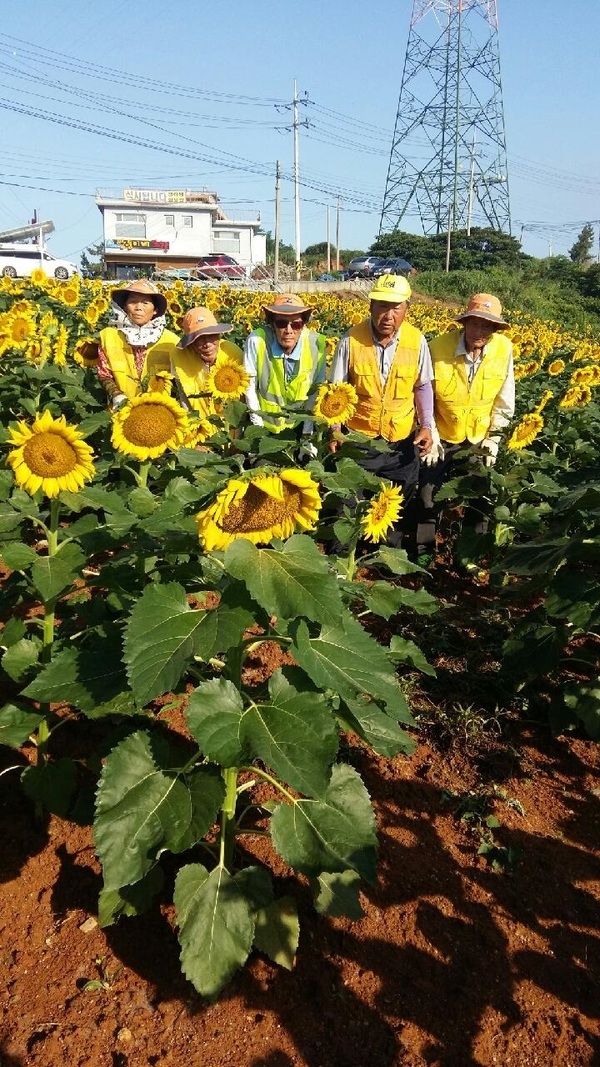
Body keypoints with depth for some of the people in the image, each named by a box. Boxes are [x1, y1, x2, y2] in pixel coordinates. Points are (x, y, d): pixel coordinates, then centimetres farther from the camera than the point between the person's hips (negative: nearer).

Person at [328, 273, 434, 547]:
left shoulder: (417, 341, -9)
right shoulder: (351, 340, -14)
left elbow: (423, 387, 4)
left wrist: (426, 425, -9)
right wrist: (335, 430, -16)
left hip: (402, 440, 2)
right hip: (358, 438, -2)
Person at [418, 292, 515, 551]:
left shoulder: (504, 349, -14)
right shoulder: (438, 348, -21)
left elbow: (504, 401, -4)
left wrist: (494, 437, -4)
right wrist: (430, 436, -11)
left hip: (480, 438, 2)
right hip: (441, 437, -2)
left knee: (480, 497, 13)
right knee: (429, 496, 7)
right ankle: (424, 550, 25)